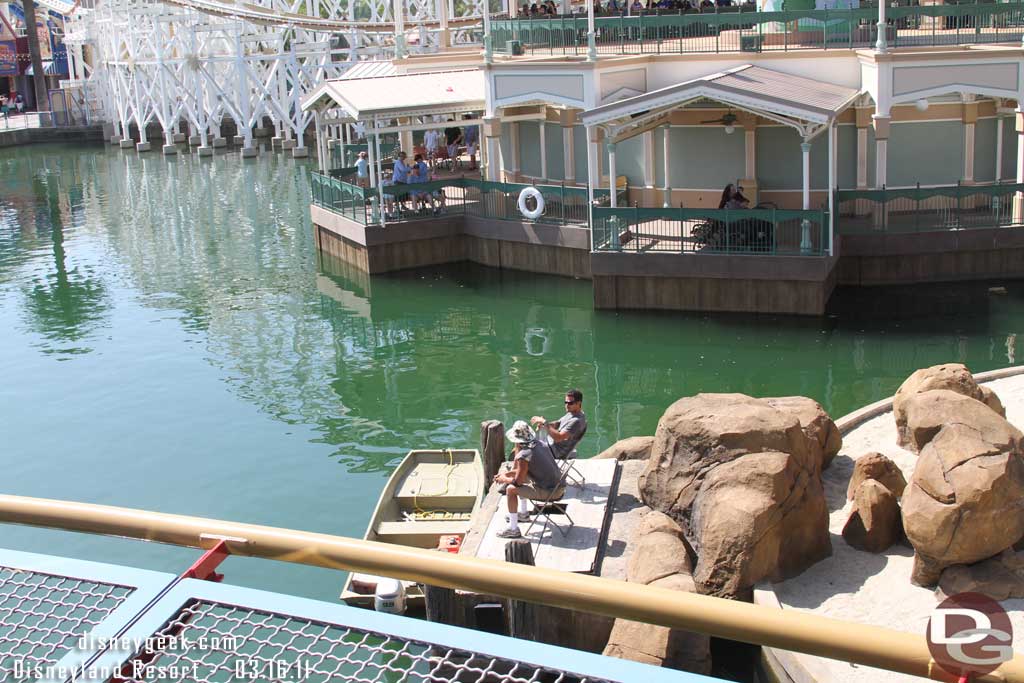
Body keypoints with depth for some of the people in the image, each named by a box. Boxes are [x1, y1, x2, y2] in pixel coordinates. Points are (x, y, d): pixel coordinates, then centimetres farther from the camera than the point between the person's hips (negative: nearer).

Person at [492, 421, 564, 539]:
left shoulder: (523, 456, -20)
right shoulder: (541, 444, 7)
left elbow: (518, 481, -12)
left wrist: (504, 479, 7)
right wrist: (507, 473, 18)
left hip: (548, 492, -9)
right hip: (559, 486, 9)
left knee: (511, 489, -7)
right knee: (522, 476, 27)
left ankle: (513, 529, -5)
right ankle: (523, 513, 41)